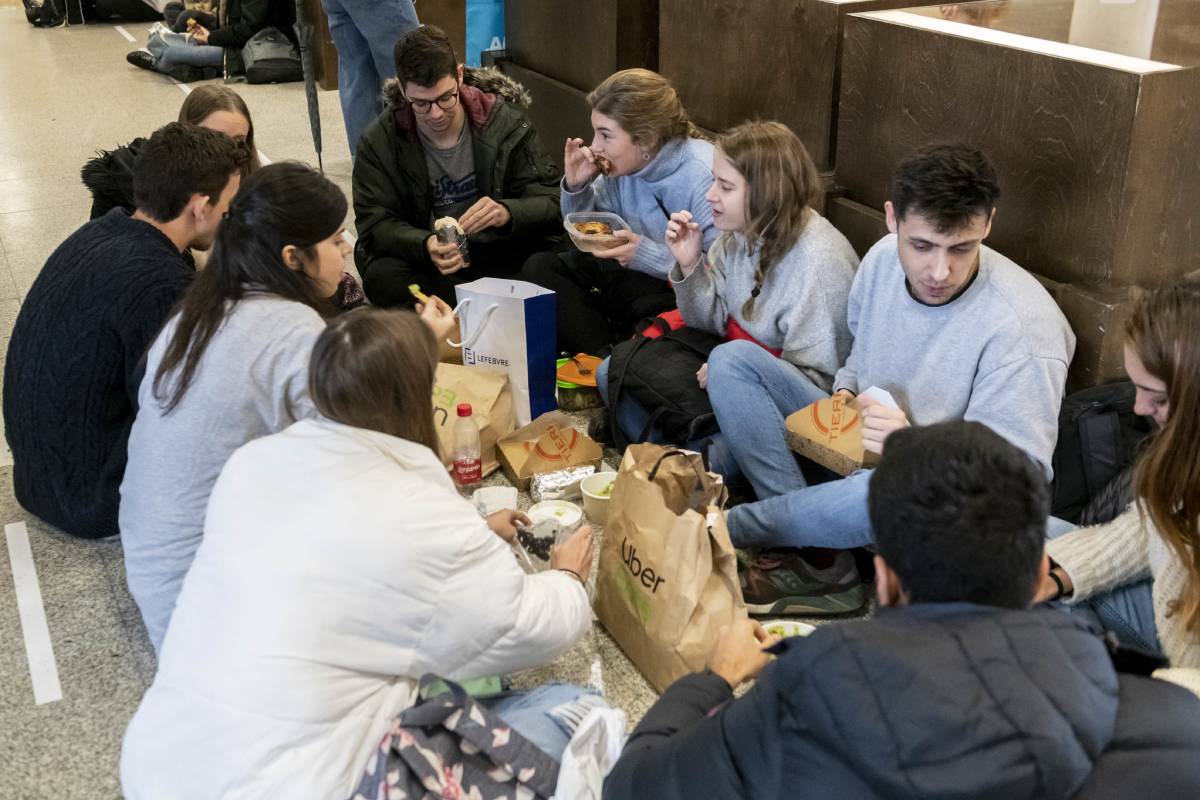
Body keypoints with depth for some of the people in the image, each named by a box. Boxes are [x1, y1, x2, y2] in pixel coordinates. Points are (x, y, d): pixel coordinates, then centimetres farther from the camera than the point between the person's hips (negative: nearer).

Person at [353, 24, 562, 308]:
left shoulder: (506, 122, -5)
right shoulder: (379, 143, -4)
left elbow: (551, 201, -7)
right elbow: (374, 224, -7)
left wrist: (507, 213, -31)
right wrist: (425, 246, -30)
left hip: (501, 254, -2)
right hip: (427, 263, 2)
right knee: (381, 277, -32)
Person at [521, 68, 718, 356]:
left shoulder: (704, 176, -24)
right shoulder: (622, 165, -3)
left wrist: (650, 256, -28)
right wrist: (576, 187, -6)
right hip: (637, 274, 8)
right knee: (539, 267, -2)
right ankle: (605, 356, -12)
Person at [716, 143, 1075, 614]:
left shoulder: (1021, 324, -26)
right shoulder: (883, 259, -5)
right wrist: (845, 392, -6)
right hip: (854, 446, 7)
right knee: (732, 361, -6)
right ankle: (808, 554, -20)